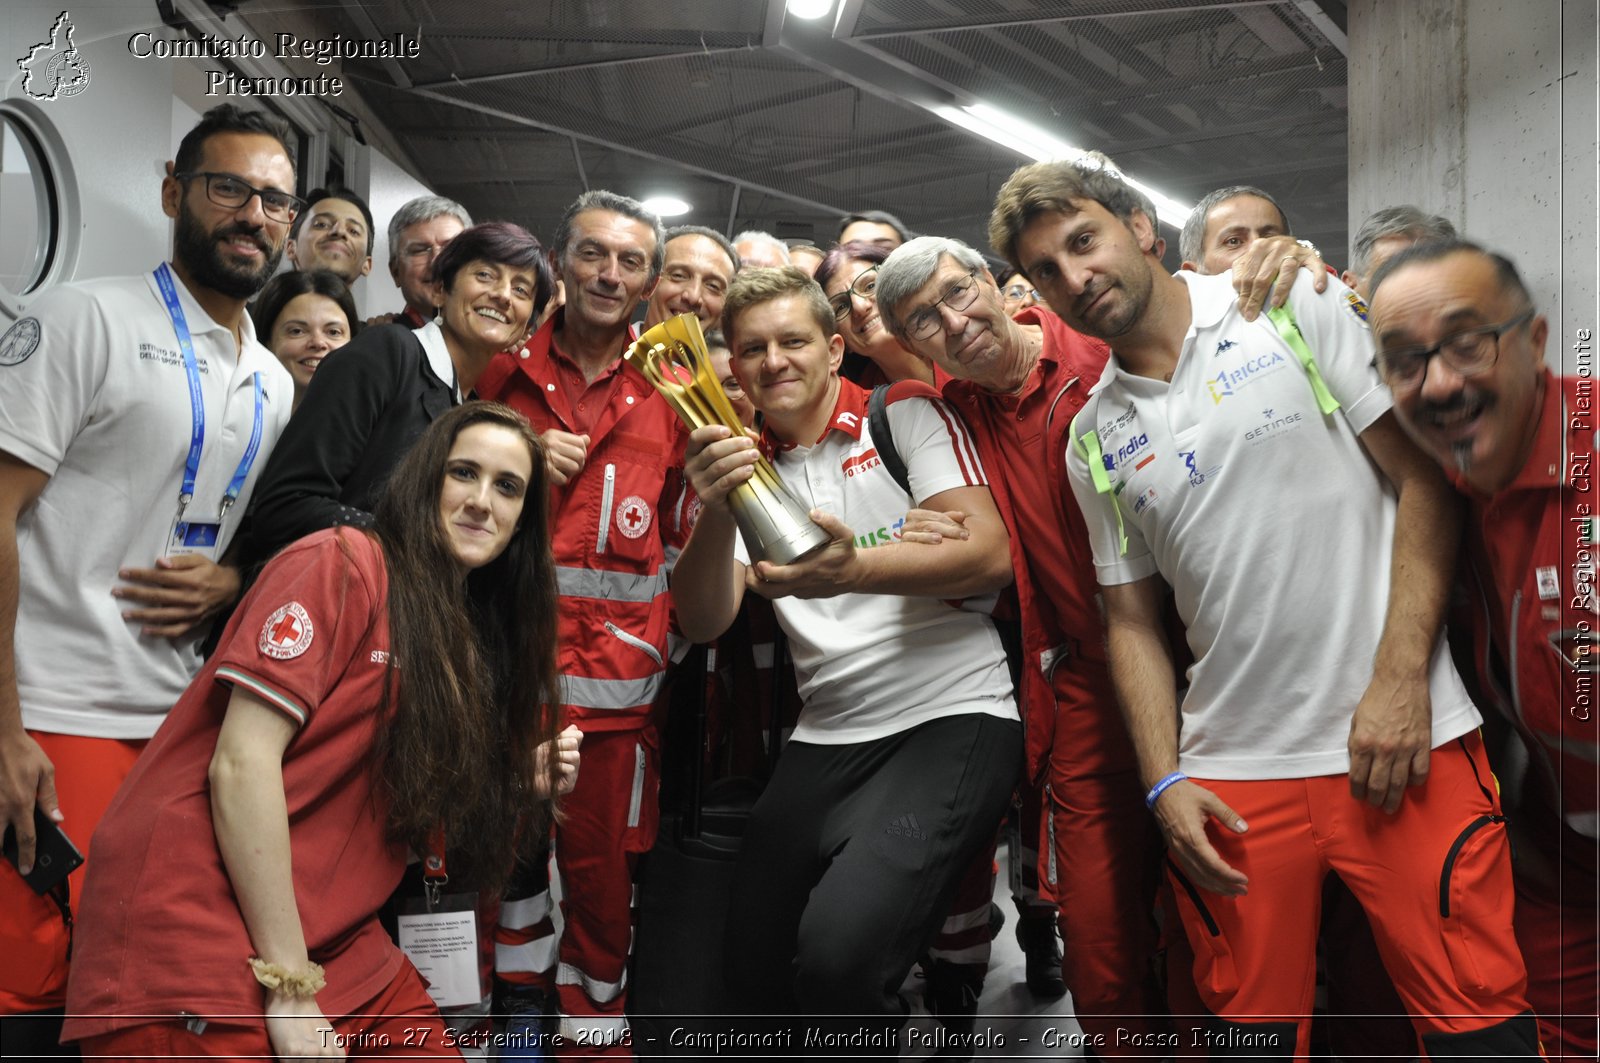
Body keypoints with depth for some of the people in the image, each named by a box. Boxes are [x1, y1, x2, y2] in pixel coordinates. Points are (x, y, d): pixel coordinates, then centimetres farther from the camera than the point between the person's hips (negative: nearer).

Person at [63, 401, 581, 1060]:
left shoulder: (472, 640, 12)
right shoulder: (345, 563, -11)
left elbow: (410, 802, 12)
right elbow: (240, 763, -18)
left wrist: (524, 785, -4)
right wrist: (290, 990, -17)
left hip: (335, 943, 7)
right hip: (199, 930, -7)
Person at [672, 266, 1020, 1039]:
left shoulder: (906, 413, 0)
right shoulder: (741, 465, 10)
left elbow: (991, 558, -13)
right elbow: (704, 622, -2)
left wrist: (853, 570, -31)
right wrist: (716, 512, -22)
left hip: (951, 716, -5)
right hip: (827, 737, 5)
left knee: (837, 952, -26)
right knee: (754, 970, 8)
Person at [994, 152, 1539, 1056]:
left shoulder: (1298, 308, -1)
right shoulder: (1093, 440, 8)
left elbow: (1425, 478, -3)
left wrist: (1401, 678, -11)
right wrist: (1165, 781, 1)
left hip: (1402, 741, -2)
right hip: (1231, 778, 3)